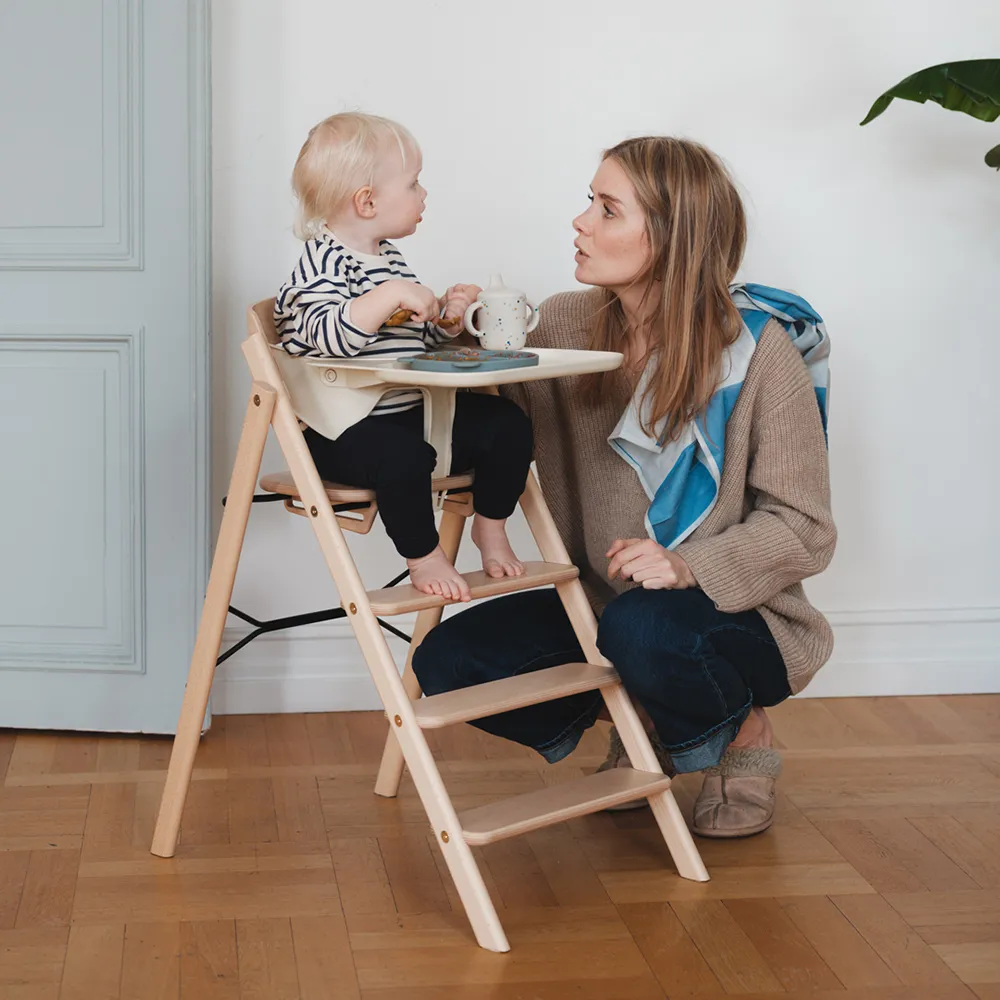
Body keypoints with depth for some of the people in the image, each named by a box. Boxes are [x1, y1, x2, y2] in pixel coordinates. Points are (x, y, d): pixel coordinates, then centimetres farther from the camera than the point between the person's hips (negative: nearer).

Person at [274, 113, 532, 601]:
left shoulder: (388, 258, 15)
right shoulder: (324, 262, -13)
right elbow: (328, 336, -31)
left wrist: (444, 319, 8)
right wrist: (391, 295, -34)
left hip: (410, 410, 9)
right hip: (344, 430, -8)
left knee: (507, 424, -1)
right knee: (402, 454, -37)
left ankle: (490, 525, 20)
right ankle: (424, 556, -13)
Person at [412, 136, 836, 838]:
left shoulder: (760, 351, -16)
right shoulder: (565, 325, -2)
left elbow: (805, 530, -14)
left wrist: (688, 567, -30)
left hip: (736, 613, -5)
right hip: (600, 599, 5)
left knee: (642, 628, -38)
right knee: (446, 663, -11)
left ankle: (743, 736, -2)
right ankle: (642, 722, 12)